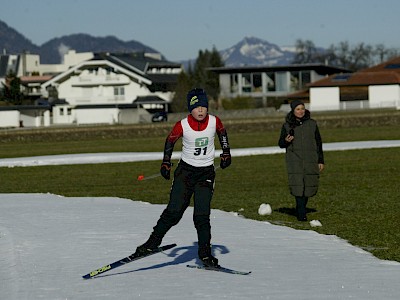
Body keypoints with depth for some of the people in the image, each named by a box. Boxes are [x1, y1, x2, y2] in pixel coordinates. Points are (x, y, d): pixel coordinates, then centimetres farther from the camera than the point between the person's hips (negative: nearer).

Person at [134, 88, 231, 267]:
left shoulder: (214, 121, -9)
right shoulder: (182, 126, -13)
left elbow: (222, 133, 15)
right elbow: (170, 141, 4)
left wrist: (226, 152, 11)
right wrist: (166, 163, 0)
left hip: (206, 172, 1)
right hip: (185, 170, -1)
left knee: (202, 215, -7)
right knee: (174, 211, -9)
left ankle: (205, 253, 3)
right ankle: (153, 241, 6)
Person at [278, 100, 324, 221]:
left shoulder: (312, 124, 8)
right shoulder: (287, 126, 4)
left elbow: (318, 143, 12)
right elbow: (281, 144, 11)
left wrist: (321, 161, 8)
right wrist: (286, 141, -13)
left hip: (311, 161, 2)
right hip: (294, 160, -2)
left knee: (309, 186, 2)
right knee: (298, 185, -13)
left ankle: (300, 209, 21)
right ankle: (302, 213, -13)